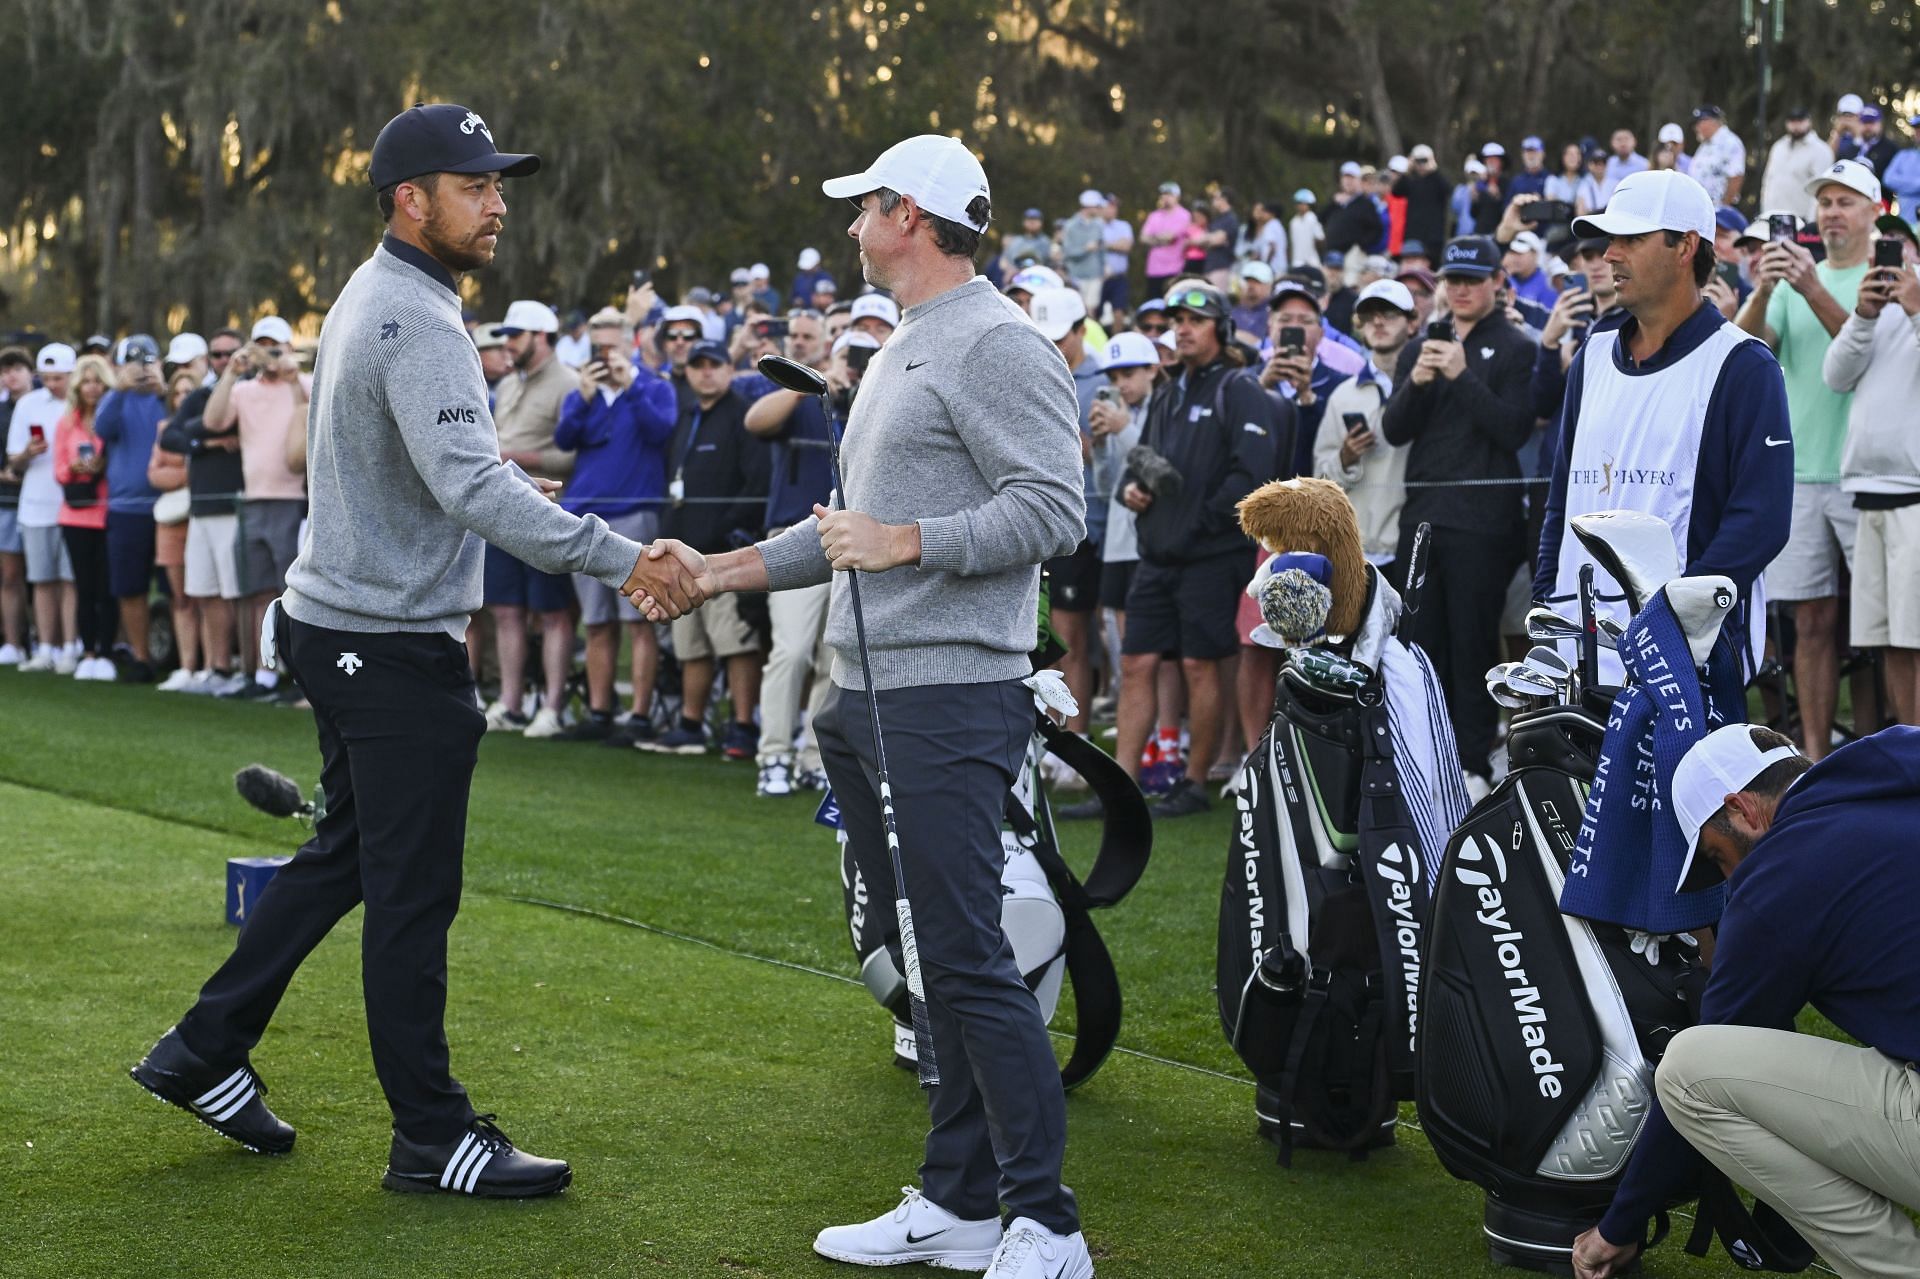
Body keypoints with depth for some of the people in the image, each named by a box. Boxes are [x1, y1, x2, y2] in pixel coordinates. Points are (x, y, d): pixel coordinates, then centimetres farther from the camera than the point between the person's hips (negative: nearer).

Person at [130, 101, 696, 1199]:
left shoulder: (371, 296, 13)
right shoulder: (416, 322, -20)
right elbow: (471, 486, -32)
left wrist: (501, 479, 14)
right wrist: (616, 557, -34)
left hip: (337, 621, 11)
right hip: (395, 645, -11)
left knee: (346, 854, 21)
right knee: (412, 891, -3)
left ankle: (207, 1050, 29)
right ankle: (434, 1140, 5)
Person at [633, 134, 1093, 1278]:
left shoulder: (999, 345, -9)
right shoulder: (900, 354, 22)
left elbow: (1053, 510, -19)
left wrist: (907, 541, -18)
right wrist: (718, 571, 22)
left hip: (952, 700, -10)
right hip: (869, 699, 10)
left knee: (970, 963, -11)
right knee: (921, 961, 12)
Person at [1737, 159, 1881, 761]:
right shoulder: (1796, 276, 15)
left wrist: (1813, 291, -26)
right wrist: (1763, 291, -19)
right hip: (1800, 470, 4)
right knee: (1813, 620, 4)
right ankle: (1815, 753, 8)